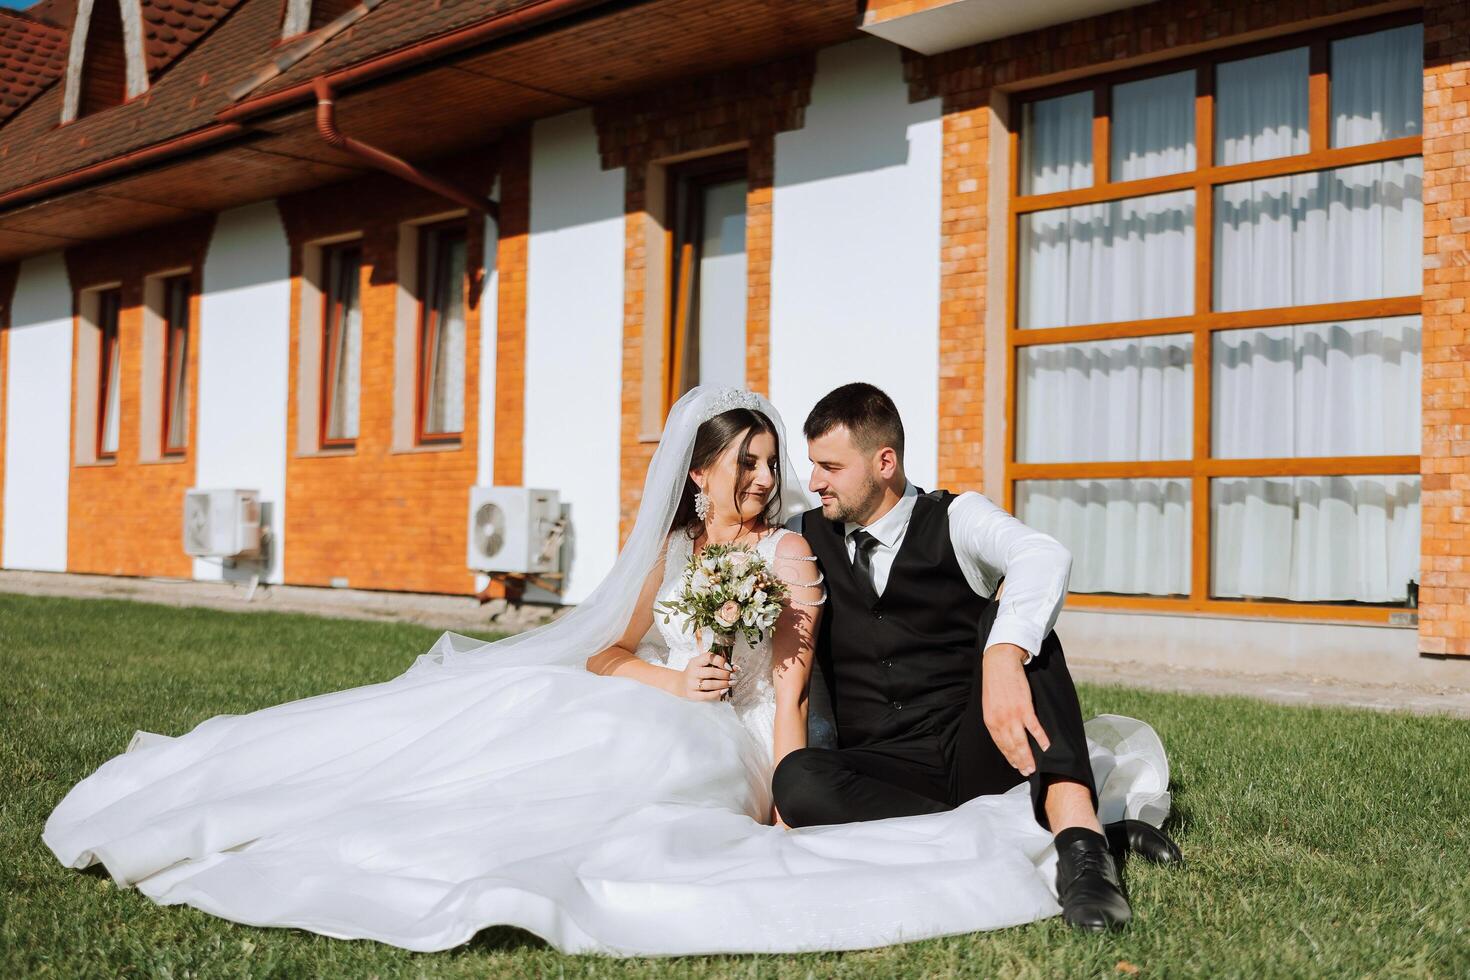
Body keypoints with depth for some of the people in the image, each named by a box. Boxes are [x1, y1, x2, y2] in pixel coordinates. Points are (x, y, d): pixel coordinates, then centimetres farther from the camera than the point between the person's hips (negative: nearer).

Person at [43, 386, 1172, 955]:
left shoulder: (786, 553, -2)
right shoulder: (670, 550, 15)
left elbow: (791, 690, -9)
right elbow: (602, 655, 9)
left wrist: (789, 805, -21)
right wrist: (664, 678, -12)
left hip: (719, 752, -5)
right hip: (652, 730, 5)